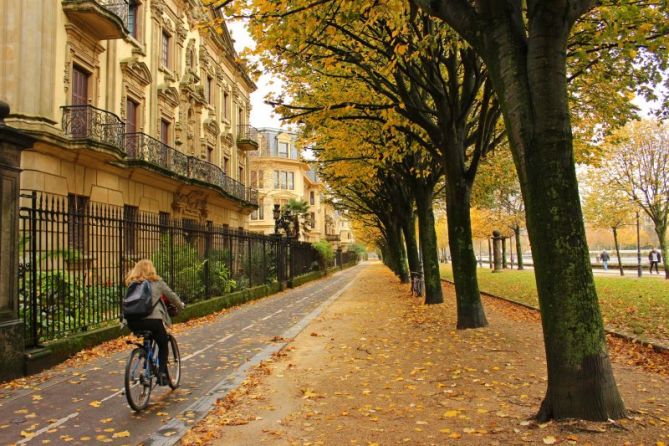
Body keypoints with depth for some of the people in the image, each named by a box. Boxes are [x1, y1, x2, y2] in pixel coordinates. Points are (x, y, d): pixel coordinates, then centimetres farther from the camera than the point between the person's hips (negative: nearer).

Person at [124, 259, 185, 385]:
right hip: (153, 319, -3)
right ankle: (162, 372, 2)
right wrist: (181, 305, 37)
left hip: (133, 322, 3)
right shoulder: (157, 282, 9)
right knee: (163, 345, 17)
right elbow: (171, 296, 18)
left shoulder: (131, 283, 17)